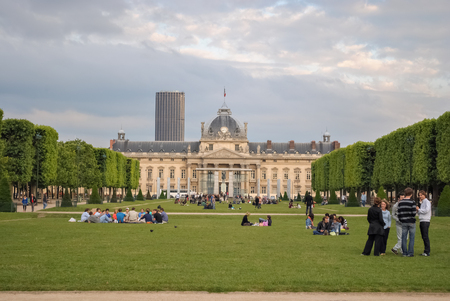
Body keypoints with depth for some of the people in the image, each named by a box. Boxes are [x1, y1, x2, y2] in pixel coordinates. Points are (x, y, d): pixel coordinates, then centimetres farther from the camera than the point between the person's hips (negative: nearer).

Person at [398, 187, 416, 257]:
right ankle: (410, 253, 1)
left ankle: (404, 253, 8)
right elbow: (414, 213, -13)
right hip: (411, 222, -4)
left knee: (404, 238, 7)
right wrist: (413, 219, 7)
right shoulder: (412, 202, -10)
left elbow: (399, 213, 5)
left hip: (404, 222, 4)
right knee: (411, 238, 3)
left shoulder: (400, 203, 5)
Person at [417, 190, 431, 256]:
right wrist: (417, 210, 5)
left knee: (425, 237, -10)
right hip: (421, 221, 9)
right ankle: (425, 251, 13)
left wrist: (419, 209, -7)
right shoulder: (422, 203, 20)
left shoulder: (427, 202, -6)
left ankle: (427, 252, -9)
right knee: (423, 237, 9)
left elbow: (426, 210, -20)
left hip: (425, 221, -9)